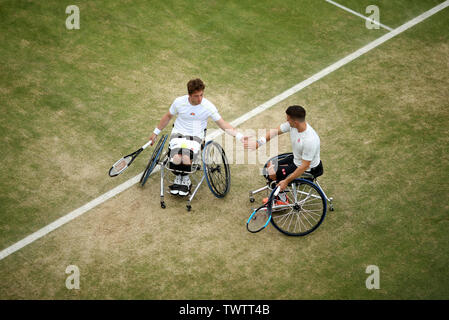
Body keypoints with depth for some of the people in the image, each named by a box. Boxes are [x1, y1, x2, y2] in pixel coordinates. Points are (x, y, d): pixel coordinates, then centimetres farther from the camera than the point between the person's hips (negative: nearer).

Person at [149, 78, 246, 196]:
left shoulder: (208, 106, -10)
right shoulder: (179, 102, -7)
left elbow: (223, 124, -4)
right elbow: (168, 116, 11)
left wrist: (239, 135, -15)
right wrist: (156, 132, 19)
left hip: (196, 136, -1)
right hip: (178, 133, 1)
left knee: (186, 158, -31)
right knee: (176, 158, -29)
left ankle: (185, 180, 2)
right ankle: (178, 179, 4)